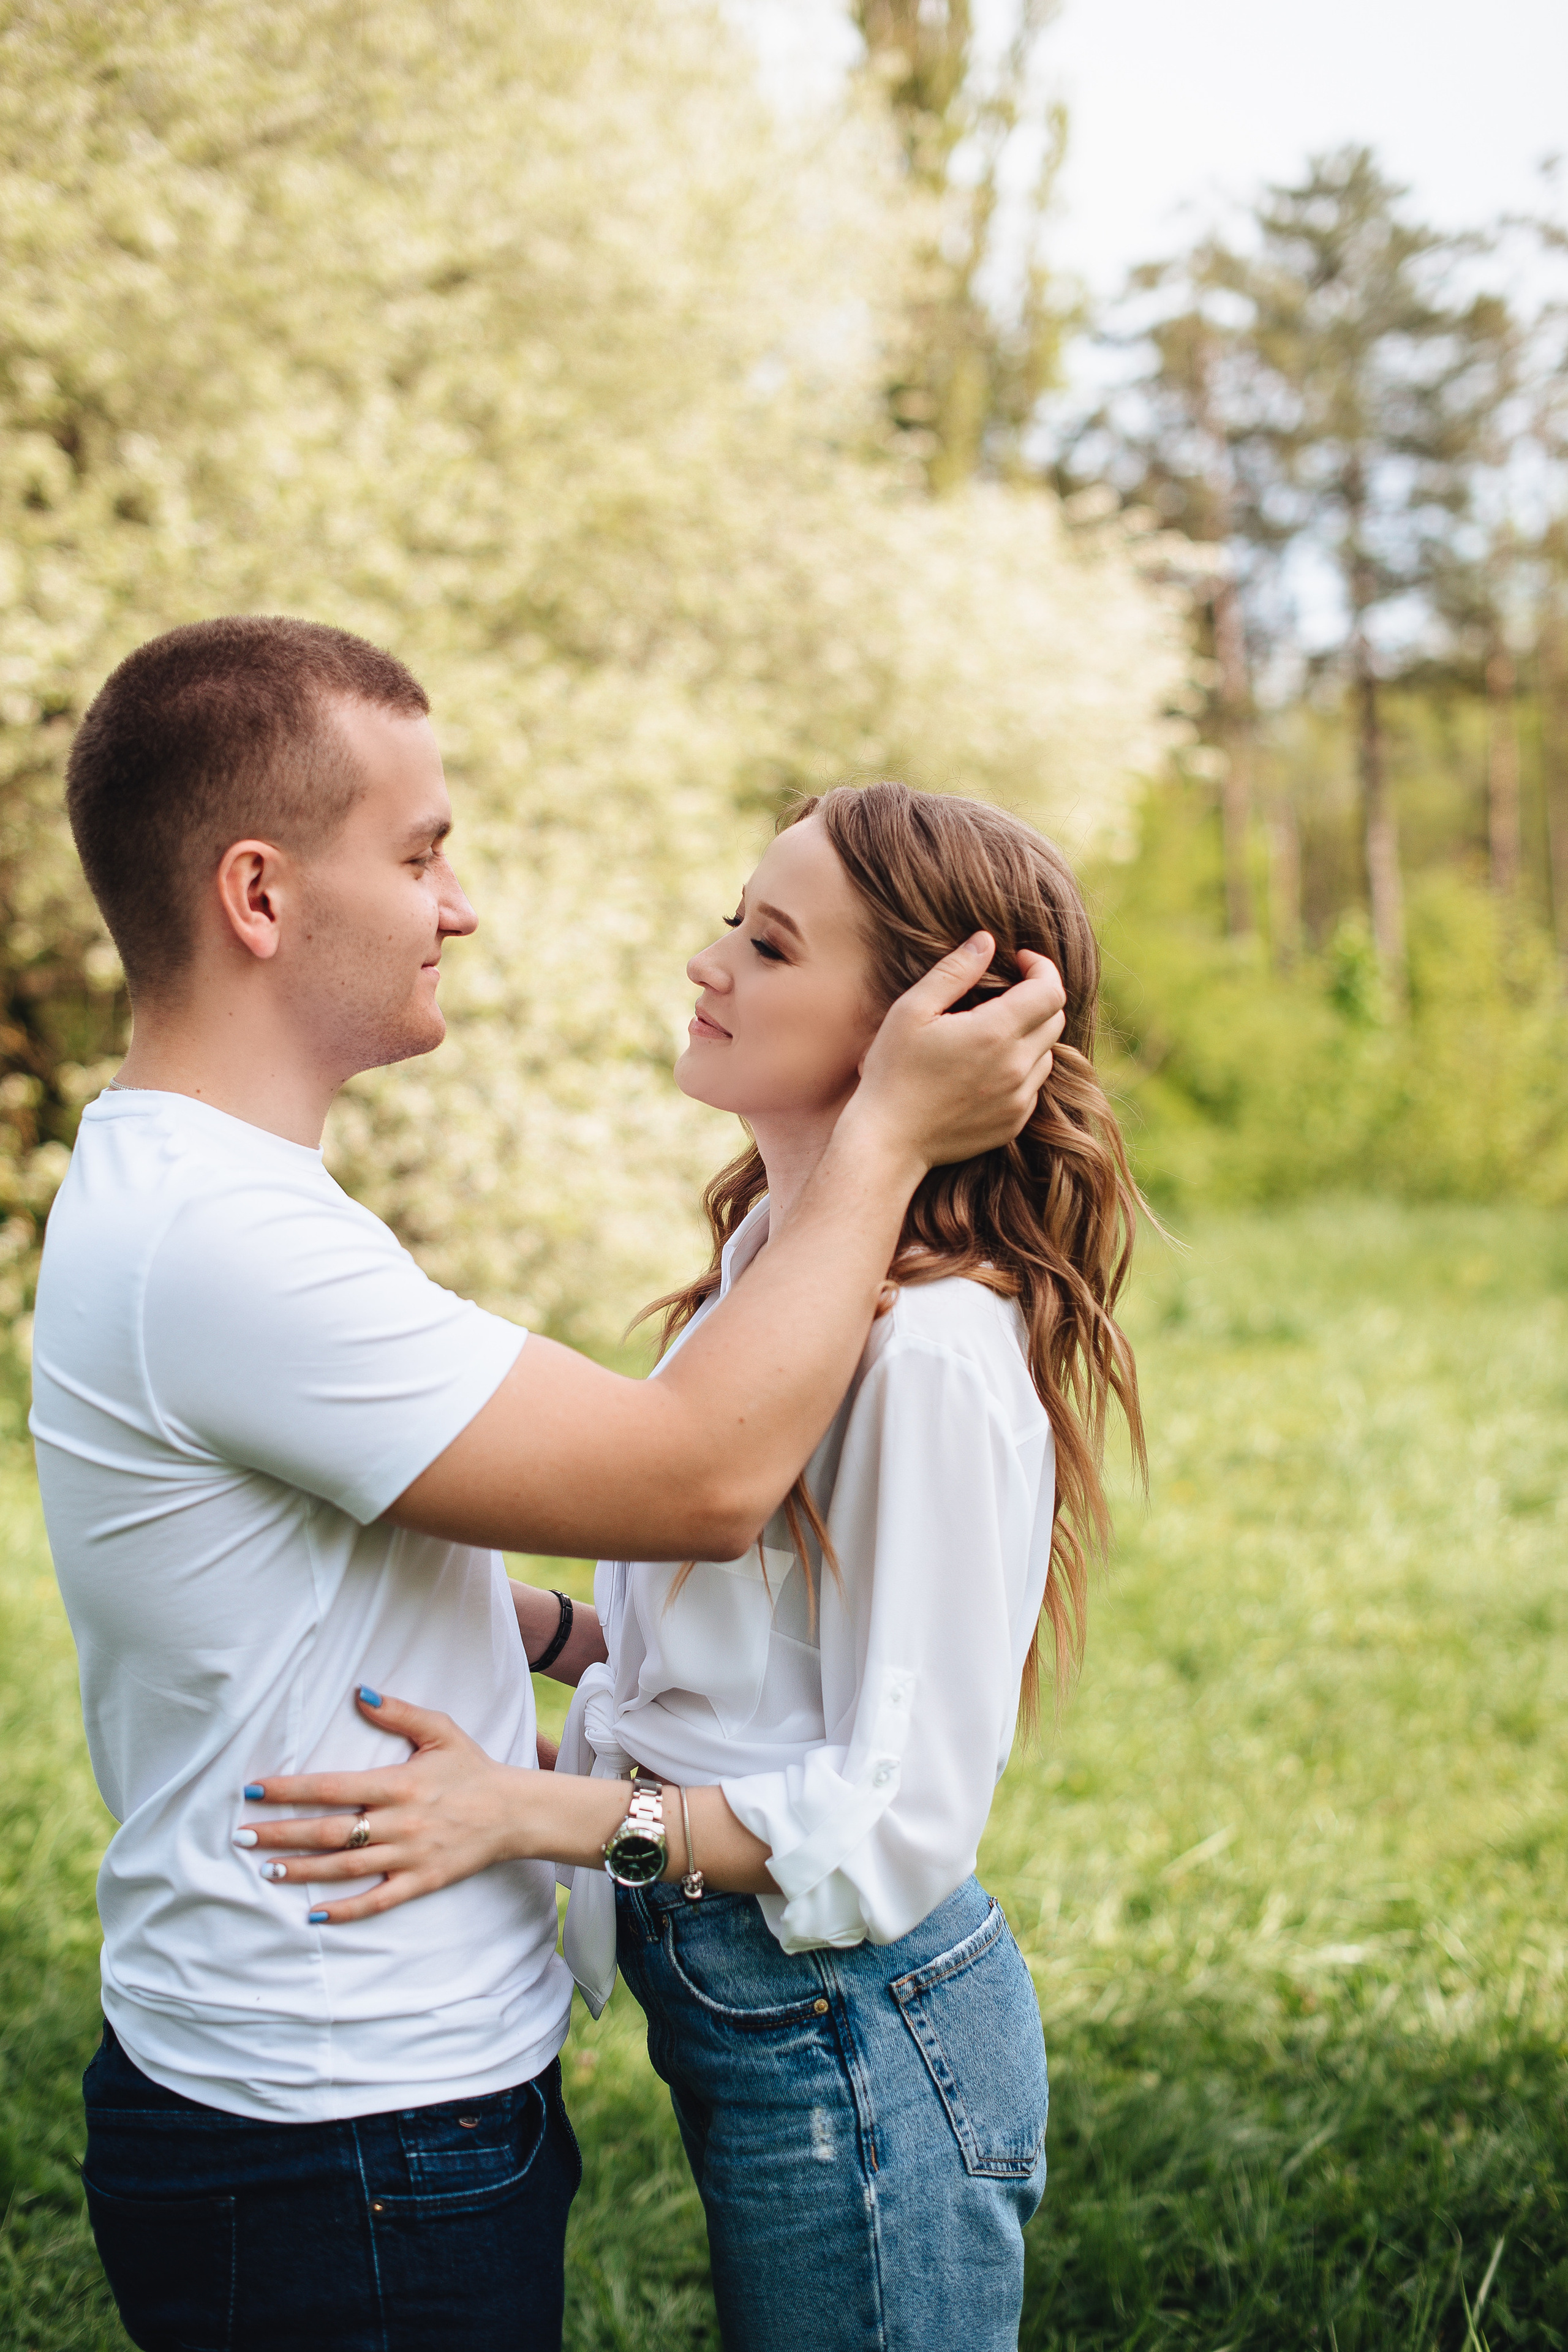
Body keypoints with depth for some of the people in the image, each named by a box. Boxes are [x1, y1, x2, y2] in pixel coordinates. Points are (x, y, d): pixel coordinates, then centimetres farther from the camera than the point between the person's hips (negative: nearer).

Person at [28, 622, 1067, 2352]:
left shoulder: (168, 1194, 8)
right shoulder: (215, 1237, -26)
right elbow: (706, 1473, -26)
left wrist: (594, 1641, 12)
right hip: (346, 2169, -10)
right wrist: (890, 1130, -17)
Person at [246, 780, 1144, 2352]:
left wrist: (541, 1813, -29)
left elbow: (901, 1817, -23)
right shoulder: (766, 1250, 4)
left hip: (850, 2037, -9)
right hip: (732, 2002, 9)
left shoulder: (935, 1354, -25)